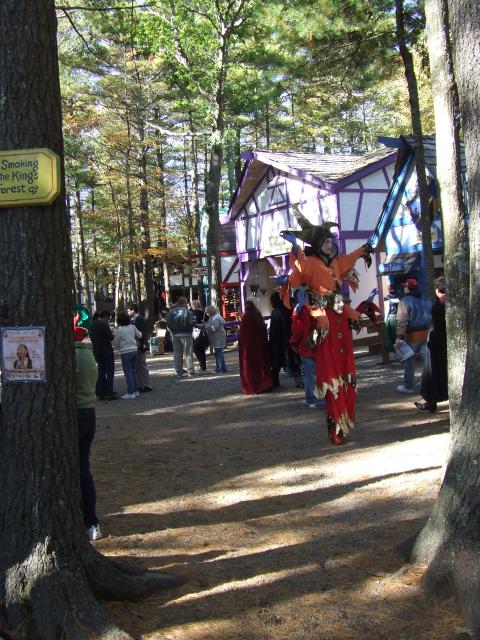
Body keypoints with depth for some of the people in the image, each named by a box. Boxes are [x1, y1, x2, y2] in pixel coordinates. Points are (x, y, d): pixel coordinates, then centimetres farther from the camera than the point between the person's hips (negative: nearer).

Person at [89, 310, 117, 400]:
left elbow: (91, 337, 15)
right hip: (106, 351, -7)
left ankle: (101, 393, 12)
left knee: (101, 372, 13)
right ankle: (110, 393, -2)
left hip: (97, 352, 7)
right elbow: (110, 337, -17)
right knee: (110, 372, 0)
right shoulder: (104, 324, -16)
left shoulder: (92, 325, 8)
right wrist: (113, 334, 3)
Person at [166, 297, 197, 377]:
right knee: (188, 353, 4)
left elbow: (168, 323, -1)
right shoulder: (187, 311, -12)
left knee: (177, 354, 9)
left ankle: (179, 372, 10)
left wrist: (173, 331, 11)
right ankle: (190, 371, 4)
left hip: (175, 335, 3)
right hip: (186, 334, -3)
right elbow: (192, 322, -17)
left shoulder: (171, 311, 1)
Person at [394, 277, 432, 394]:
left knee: (409, 361, 6)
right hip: (426, 334, 5)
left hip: (412, 335, -5)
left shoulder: (405, 301, -9)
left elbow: (402, 321, -18)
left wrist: (399, 336, -19)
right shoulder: (426, 300, 11)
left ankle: (408, 386, 12)